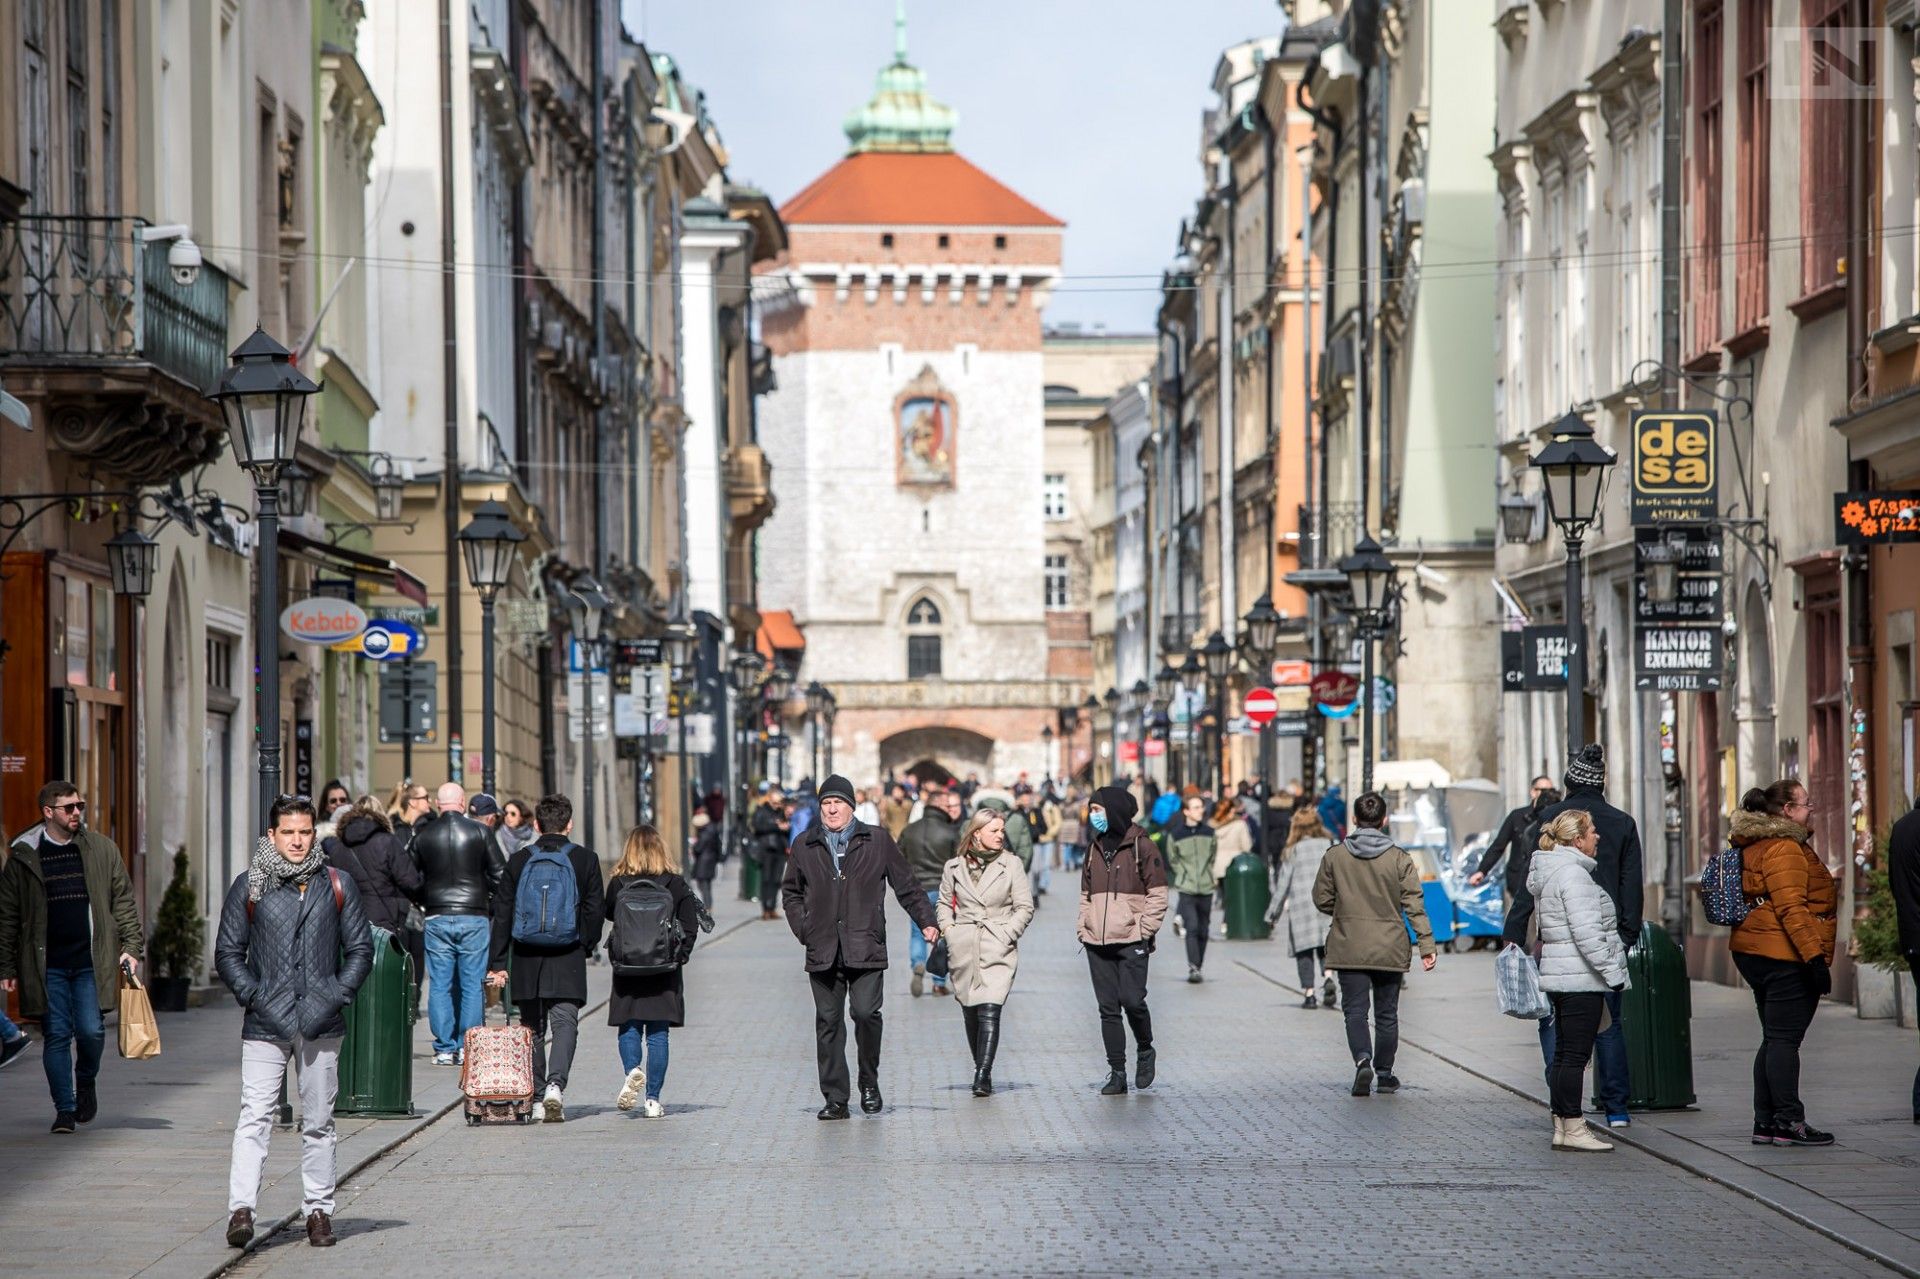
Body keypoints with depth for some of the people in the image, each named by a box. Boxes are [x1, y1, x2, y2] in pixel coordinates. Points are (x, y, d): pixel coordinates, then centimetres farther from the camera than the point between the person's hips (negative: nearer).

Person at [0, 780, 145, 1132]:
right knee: (56, 1035, -1)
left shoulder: (102, 849, 7)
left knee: (91, 1031, -5)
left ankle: (86, 1082, 25)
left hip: (91, 961, 0)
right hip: (46, 965, 0)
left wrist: (131, 945, 1)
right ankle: (65, 1109, 9)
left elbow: (123, 901, 11)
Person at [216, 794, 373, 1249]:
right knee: (254, 1117, -11)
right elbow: (228, 953, 7)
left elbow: (360, 949, 11)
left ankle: (318, 1210, 15)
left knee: (318, 1122, 7)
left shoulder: (337, 885, 9)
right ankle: (241, 1208, -17)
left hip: (321, 1023, 2)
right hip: (266, 1023, -2)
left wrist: (338, 995, -2)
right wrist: (253, 995, -6)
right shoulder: (248, 887, 5)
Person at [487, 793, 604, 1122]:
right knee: (565, 1023, -3)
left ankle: (536, 1097, 16)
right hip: (568, 960, -2)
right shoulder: (585, 859, -1)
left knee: (532, 1027, 12)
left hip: (527, 959, 2)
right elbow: (596, 910, 1)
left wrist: (497, 964, 5)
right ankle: (555, 1085, -24)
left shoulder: (519, 860, 3)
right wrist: (586, 945, 18)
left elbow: (502, 914, 2)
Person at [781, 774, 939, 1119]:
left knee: (866, 1012, -14)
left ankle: (869, 1083, 8)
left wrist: (926, 921, 3)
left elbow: (906, 886, 12)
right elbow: (791, 892, 22)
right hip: (823, 952, 2)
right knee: (828, 1022, 1)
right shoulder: (805, 847, 12)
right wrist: (801, 928, 8)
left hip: (865, 949, -2)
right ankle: (835, 1099, 7)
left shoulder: (877, 841, 7)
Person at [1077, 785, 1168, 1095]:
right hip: (1097, 942, 5)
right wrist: (1083, 927, 8)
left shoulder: (1142, 847, -2)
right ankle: (1117, 1073, 6)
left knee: (1132, 1001, -13)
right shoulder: (1095, 848, 16)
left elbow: (1157, 895, -3)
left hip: (1131, 941, -5)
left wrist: (1144, 930, -11)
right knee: (1108, 1008, 3)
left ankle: (1145, 1051, 14)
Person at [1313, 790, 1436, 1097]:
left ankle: (1362, 1060, -24)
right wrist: (1427, 945, -5)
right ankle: (1384, 1074, 19)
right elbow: (1414, 904, -7)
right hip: (1390, 950, 0)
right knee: (1387, 1013, 12)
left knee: (1355, 1010, 0)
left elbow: (1322, 900, 3)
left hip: (1349, 949, 0)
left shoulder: (1335, 856, -4)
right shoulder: (1399, 858, -6)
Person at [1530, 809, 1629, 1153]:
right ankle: (1573, 1129, -6)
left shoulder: (1548, 873, 17)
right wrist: (1613, 973, -15)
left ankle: (1562, 1125, 14)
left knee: (1564, 1054, 12)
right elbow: (1587, 934, -21)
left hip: (1559, 977, 10)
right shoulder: (1573, 874, -15)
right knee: (1575, 1054, -7)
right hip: (1581, 979, -10)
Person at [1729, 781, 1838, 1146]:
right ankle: (1789, 1122, -8)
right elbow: (1791, 910, -23)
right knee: (1784, 1038, -8)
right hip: (1785, 955, -10)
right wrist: (1815, 957, -24)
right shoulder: (1784, 849, -15)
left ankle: (1765, 1122, 12)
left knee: (1774, 1038, 12)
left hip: (1755, 953, 10)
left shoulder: (1754, 846, 17)